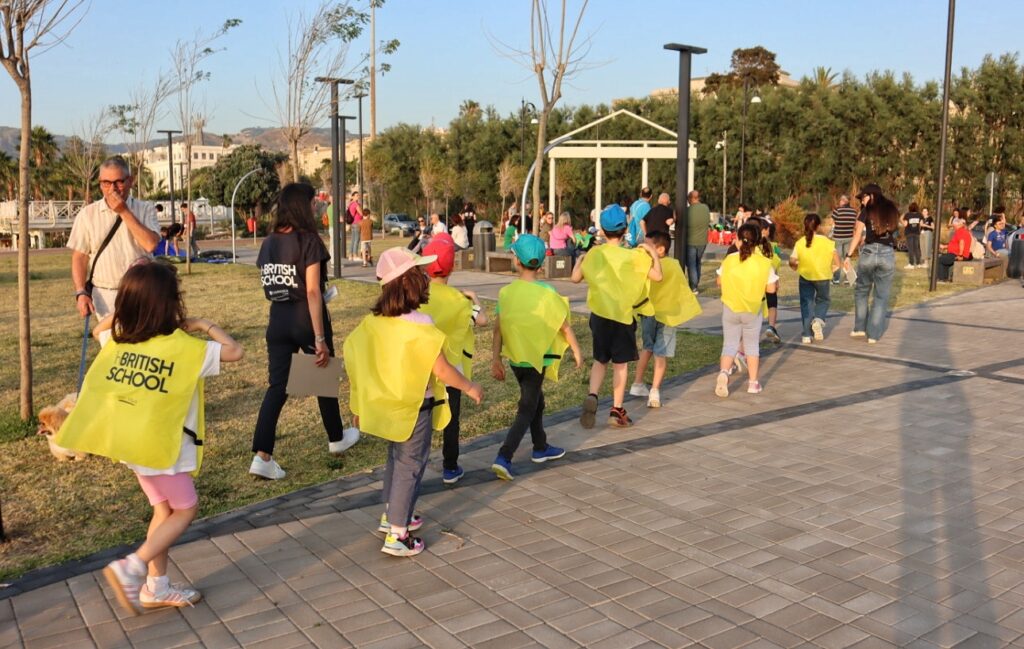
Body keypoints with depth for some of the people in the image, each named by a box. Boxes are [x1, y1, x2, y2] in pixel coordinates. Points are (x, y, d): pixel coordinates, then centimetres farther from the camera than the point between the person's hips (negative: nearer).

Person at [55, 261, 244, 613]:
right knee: (184, 510, 9)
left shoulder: (118, 339, -1)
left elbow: (98, 329, 22)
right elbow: (234, 351, -17)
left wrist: (127, 306, 11)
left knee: (164, 508, 19)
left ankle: (157, 587, 25)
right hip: (161, 444, -7)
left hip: (131, 440, 7)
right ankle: (132, 568, -3)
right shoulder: (184, 347, -20)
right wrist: (205, 325, -7)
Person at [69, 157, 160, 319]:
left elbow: (151, 244, -16)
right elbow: (79, 257, 4)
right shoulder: (88, 214, 4)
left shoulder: (145, 209, 1)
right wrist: (81, 292, -6)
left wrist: (124, 212, -14)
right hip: (105, 295, 1)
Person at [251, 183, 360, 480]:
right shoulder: (309, 241, -14)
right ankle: (337, 438, 35)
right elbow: (312, 291, -19)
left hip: (278, 319, 5)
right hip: (306, 318, -5)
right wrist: (320, 339, -18)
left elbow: (268, 286, 10)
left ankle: (262, 456, -6)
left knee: (278, 385, 5)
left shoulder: (268, 242, 5)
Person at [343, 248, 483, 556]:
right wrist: (470, 387, -3)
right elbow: (442, 371, -20)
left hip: (387, 403, 7)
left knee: (396, 459, 24)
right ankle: (397, 536, 8)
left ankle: (392, 515, 39)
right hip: (414, 407, -7)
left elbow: (354, 354, 2)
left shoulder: (375, 320, -3)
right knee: (410, 465, 4)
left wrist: (360, 404, 13)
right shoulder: (420, 325, -22)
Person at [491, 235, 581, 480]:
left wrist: (496, 360, 2)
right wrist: (576, 350, 8)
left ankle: (541, 448, 36)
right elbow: (565, 326, -7)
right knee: (527, 409, 1)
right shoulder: (547, 293, -14)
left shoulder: (506, 292, -7)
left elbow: (498, 329, -6)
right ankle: (503, 458, -11)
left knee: (535, 400, 23)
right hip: (537, 359, -4)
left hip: (515, 358, 4)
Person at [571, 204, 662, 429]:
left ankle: (592, 396, -5)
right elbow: (657, 276, -10)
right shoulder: (632, 257, -12)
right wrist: (654, 254, 3)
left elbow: (576, 278, 8)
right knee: (620, 363, 7)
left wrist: (579, 261, 26)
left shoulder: (593, 254, -3)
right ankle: (617, 411, 12)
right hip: (623, 316, -3)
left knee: (600, 360, 17)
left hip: (599, 314, 3)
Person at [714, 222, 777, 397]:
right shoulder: (764, 262, -11)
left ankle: (723, 372, -16)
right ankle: (753, 383, 18)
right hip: (753, 310, 0)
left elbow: (720, 282, 1)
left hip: (730, 308, 0)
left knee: (730, 343, 10)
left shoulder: (729, 260, -9)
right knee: (751, 345, 15)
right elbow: (771, 288, -8)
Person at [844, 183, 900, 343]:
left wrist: (849, 255, -5)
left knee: (861, 291, 17)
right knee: (882, 296, 7)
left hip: (869, 253, -2)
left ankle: (860, 328, 17)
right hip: (888, 254, 2)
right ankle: (874, 334, 5)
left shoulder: (867, 211, 0)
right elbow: (895, 229, 11)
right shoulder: (892, 210, 10)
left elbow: (857, 235, -4)